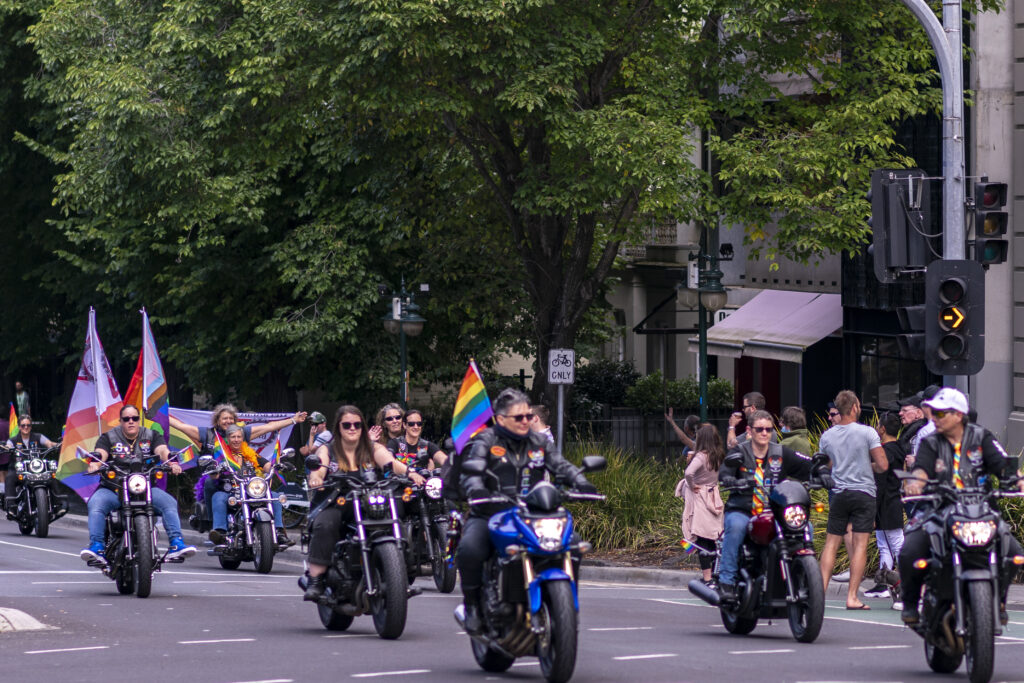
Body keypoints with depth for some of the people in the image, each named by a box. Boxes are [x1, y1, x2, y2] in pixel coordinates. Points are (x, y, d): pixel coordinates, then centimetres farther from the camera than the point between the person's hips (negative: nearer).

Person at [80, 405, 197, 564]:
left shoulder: (151, 436, 13)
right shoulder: (108, 437, 9)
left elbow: (162, 450, -4)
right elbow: (100, 453, -9)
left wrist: (172, 462, -27)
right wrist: (94, 464, -33)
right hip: (113, 489, -1)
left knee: (169, 503, -22)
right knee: (95, 504, -30)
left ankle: (176, 544, -27)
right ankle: (96, 547, -35)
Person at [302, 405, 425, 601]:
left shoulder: (373, 449, 14)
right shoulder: (327, 450, 11)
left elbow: (390, 463, -5)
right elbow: (318, 468, -10)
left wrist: (409, 472, -28)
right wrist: (315, 478, -35)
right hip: (333, 505, -1)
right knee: (324, 525, -35)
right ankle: (315, 580, -37)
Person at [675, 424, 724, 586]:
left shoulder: (701, 456, -18)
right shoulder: (718, 456, 4)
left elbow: (689, 472, -34)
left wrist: (691, 485, -15)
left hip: (699, 498, -7)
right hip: (713, 498, 7)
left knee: (702, 541, -4)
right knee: (711, 542, 14)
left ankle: (707, 580, -6)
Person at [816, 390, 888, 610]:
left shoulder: (827, 436, 3)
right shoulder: (867, 433, -8)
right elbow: (883, 465, -9)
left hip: (839, 493, 3)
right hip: (864, 493, -3)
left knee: (831, 543, 10)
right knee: (860, 544, -2)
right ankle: (852, 596, -6)